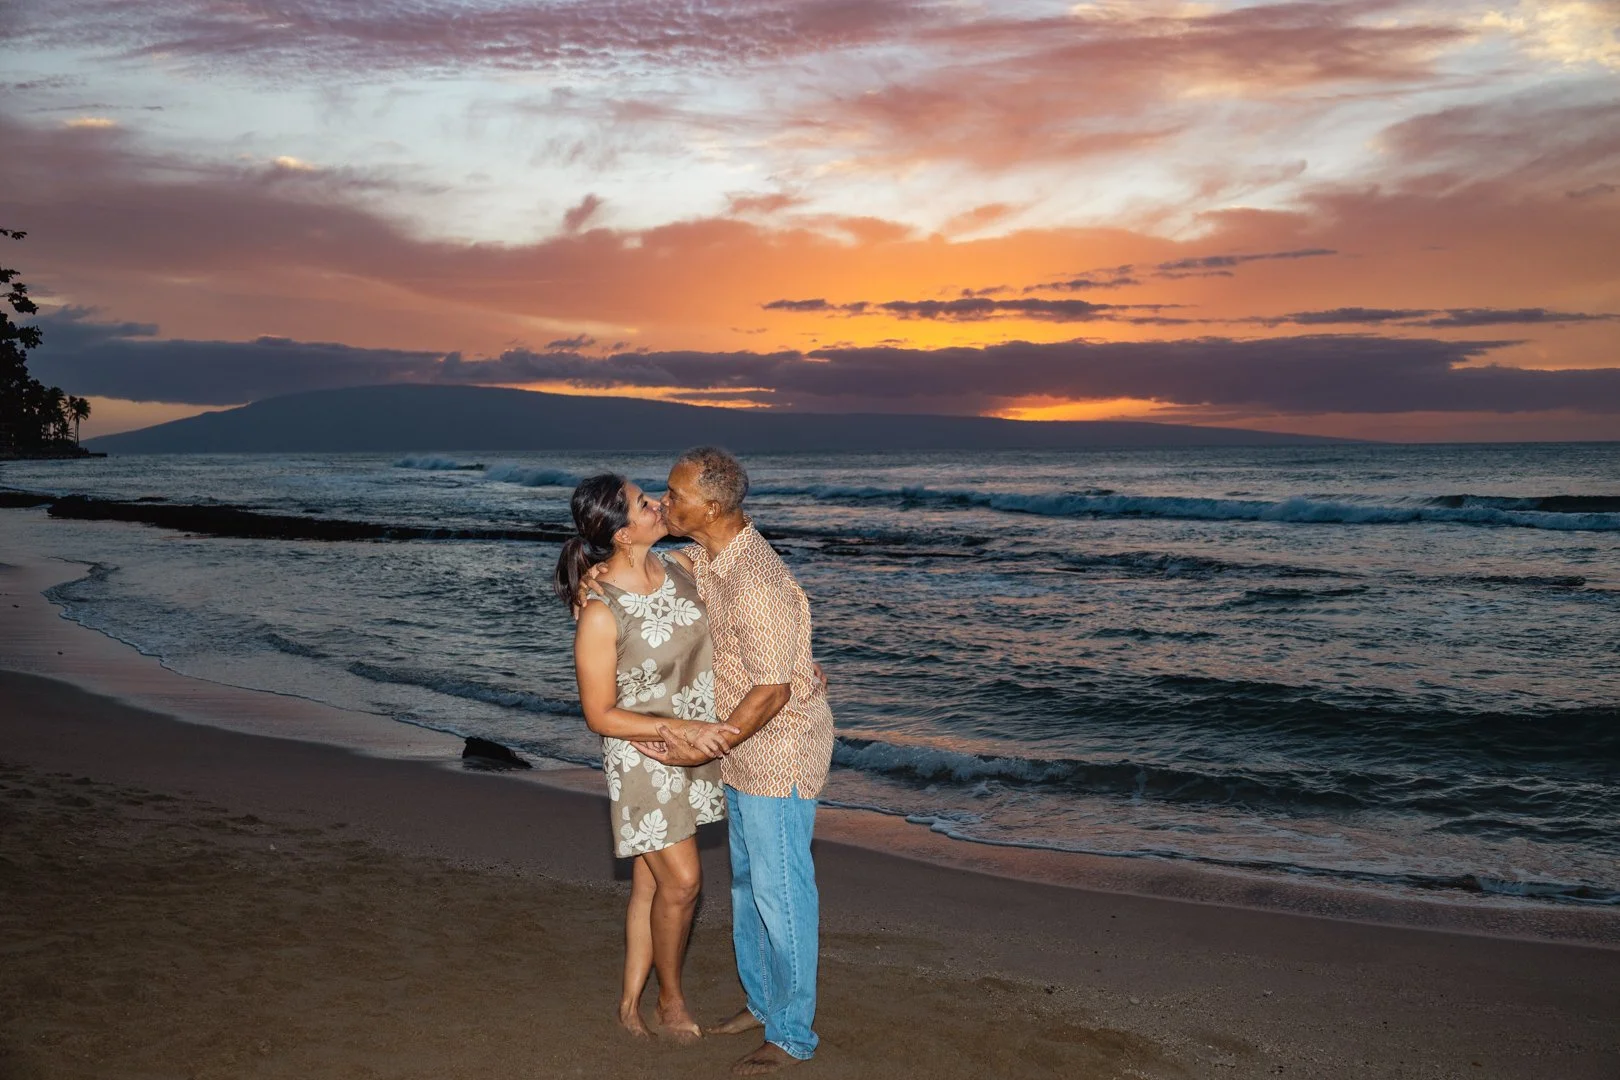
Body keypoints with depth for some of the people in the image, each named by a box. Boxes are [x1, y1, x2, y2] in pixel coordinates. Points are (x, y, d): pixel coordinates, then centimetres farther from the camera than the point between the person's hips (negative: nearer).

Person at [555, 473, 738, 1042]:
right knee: (681, 880, -3)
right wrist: (678, 728, -25)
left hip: (696, 742, 6)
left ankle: (631, 1003, 29)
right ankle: (670, 1000, 22)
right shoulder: (599, 613, -24)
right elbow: (600, 716, -17)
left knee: (652, 882, 15)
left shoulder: (680, 568, -5)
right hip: (643, 755, -6)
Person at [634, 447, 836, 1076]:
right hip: (744, 748, 10)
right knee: (745, 880, 20)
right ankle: (762, 1002, 36)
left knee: (780, 889, 1)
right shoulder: (708, 555, 0)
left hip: (781, 750, -10)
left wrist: (705, 752, -23)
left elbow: (772, 693, -27)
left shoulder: (758, 584, -30)